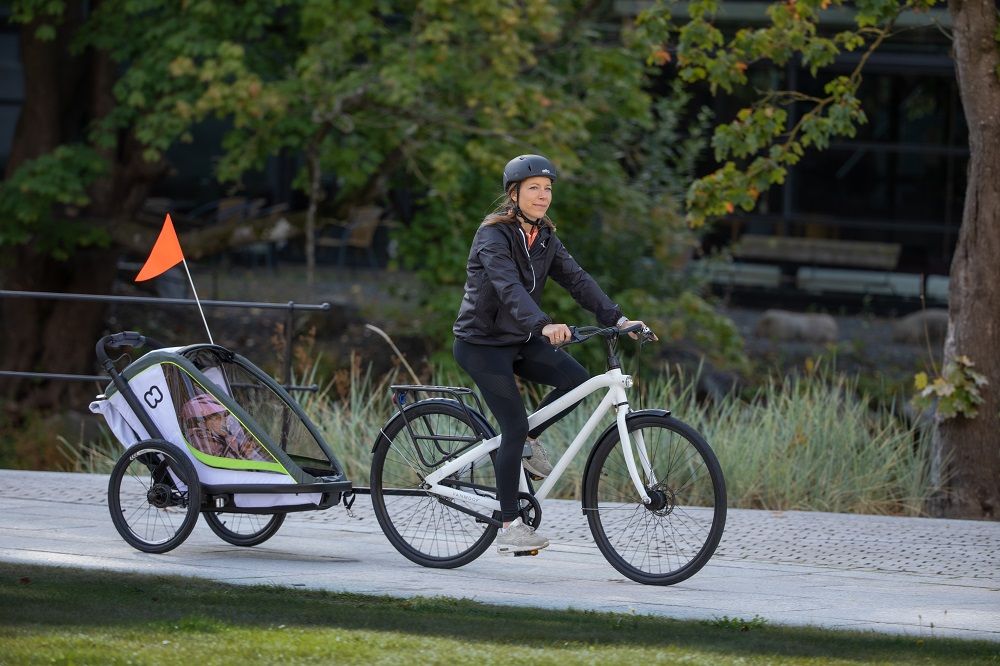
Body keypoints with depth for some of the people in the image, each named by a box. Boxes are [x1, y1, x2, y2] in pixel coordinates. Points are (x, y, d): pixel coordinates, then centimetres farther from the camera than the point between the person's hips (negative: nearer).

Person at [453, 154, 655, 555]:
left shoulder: (544, 238, 6)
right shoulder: (494, 236, -18)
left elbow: (576, 279, -3)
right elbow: (509, 288, -33)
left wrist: (616, 318, -17)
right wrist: (544, 325, -49)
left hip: (518, 341, 7)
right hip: (482, 343, -7)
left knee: (577, 379, -16)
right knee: (514, 427, -13)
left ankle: (529, 440, 9)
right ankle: (509, 528, -6)